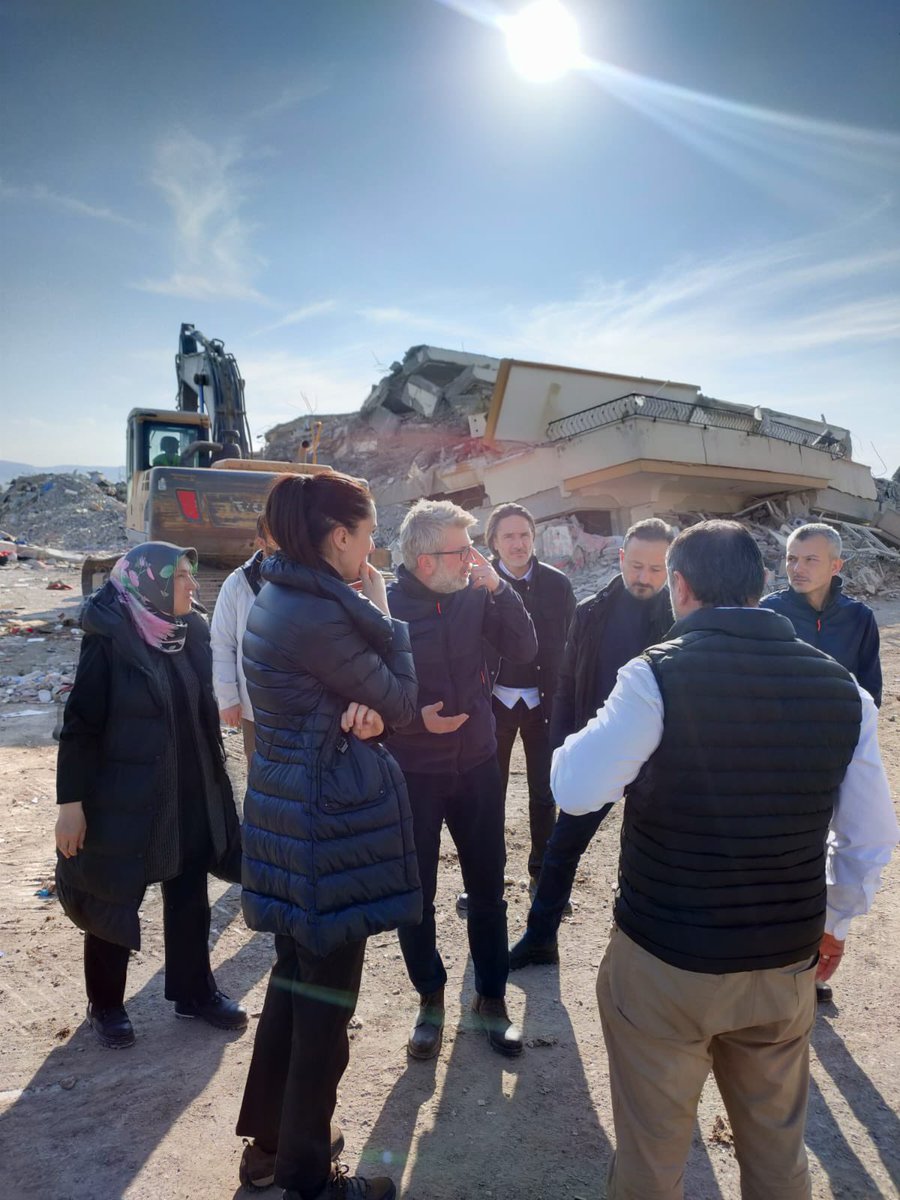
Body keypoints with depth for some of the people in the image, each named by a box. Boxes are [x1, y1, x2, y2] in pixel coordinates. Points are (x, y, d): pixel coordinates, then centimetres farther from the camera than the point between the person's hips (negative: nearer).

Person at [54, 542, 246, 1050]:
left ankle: (194, 991, 35)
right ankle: (106, 1005, 33)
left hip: (190, 797, 6)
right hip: (123, 799, -5)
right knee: (115, 902, 12)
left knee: (190, 897, 16)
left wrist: (214, 783, 14)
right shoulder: (109, 643, -17)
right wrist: (71, 802, -14)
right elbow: (80, 728, -14)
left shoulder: (192, 632, 0)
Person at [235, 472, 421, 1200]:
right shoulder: (319, 614, -23)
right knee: (326, 992, 8)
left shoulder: (281, 600, 8)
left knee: (296, 977, 23)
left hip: (294, 808, 10)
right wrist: (382, 612, -4)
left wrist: (361, 714, -13)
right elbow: (402, 702, -14)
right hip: (331, 818, -10)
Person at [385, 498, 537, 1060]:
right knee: (416, 894, 10)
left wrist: (498, 586, -20)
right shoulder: (386, 605, -12)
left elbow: (525, 651, -11)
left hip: (477, 766, 2)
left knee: (488, 888, 13)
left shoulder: (476, 596, -4)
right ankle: (431, 997, 34)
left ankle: (492, 996, 34)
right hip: (413, 773, -2)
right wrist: (415, 718, -22)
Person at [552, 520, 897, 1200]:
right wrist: (834, 918, 18)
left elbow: (574, 789, -19)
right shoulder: (840, 687, -3)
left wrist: (604, 729, 0)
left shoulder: (661, 674, -18)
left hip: (663, 966, -4)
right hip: (785, 966, 5)